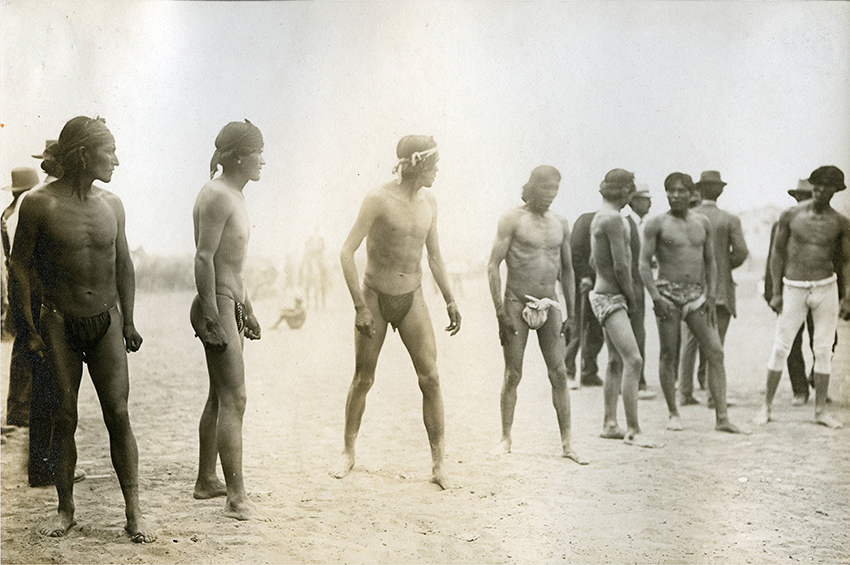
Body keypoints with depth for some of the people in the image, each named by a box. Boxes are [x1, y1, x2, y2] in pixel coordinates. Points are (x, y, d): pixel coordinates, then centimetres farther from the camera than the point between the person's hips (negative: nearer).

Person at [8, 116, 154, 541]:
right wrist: (28, 328, -6)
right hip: (59, 324, -3)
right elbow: (19, 266, -3)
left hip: (106, 322, 3)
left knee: (118, 415, -1)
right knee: (64, 417, 3)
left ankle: (133, 510, 5)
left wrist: (128, 322, 13)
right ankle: (65, 509, 16)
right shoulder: (40, 204, -7)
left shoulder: (111, 204, 5)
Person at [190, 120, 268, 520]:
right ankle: (236, 498, -10)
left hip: (230, 306, 11)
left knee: (220, 398, 16)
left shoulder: (234, 197, 17)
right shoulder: (216, 197, -15)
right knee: (233, 400, -11)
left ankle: (206, 481, 26)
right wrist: (212, 317, -24)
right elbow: (204, 258, -21)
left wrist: (246, 308, 27)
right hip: (217, 306, -11)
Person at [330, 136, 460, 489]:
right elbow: (346, 253, -16)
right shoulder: (379, 199, -14)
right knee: (363, 379, 4)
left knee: (430, 377, -5)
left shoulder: (429, 203, 4)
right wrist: (360, 307, -19)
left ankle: (438, 463, 1)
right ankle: (348, 453, 23)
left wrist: (450, 300, 15)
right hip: (375, 296, -4)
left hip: (411, 300, 4)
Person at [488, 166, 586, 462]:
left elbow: (567, 270, 18)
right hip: (517, 304, -4)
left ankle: (566, 443, 2)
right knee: (513, 374, -1)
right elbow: (493, 266, -7)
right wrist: (500, 311, -14)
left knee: (559, 373, -1)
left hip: (548, 305, 4)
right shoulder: (513, 219, -4)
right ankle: (506, 438, 11)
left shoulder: (560, 224, 10)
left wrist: (571, 313, 14)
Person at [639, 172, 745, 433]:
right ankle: (673, 414, 14)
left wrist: (711, 295, 5)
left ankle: (722, 417, -4)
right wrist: (655, 296, -14)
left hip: (696, 294, 4)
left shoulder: (703, 223, 11)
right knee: (668, 355, 1)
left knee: (715, 351, -5)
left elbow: (710, 262, 17)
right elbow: (644, 264, -4)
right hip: (668, 294, -3)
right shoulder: (657, 224, -1)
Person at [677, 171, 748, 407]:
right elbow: (741, 251, -9)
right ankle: (713, 394, -1)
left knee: (688, 342, 6)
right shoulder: (730, 220, -3)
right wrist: (725, 266, 9)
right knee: (716, 342, 1)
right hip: (720, 288, -2)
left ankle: (685, 393, 6)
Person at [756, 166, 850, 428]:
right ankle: (767, 405, 8)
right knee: (781, 346, -1)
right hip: (794, 288, -1)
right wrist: (776, 292, 1)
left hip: (826, 288, 1)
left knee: (824, 349, 2)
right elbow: (778, 252, 5)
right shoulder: (791, 215, -1)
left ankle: (821, 409, 10)